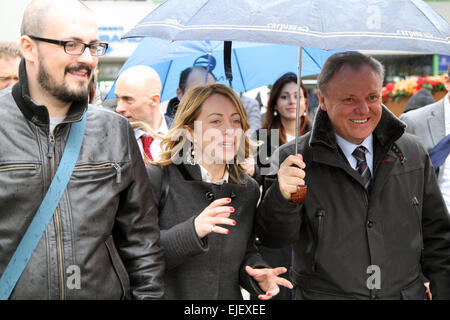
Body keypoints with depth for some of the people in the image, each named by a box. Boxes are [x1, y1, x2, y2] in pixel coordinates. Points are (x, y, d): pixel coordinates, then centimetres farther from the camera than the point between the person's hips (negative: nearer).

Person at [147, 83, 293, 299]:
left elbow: (245, 251, 11)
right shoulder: (155, 178, -13)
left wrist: (256, 272, -9)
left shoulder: (249, 190, 2)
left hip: (229, 295, 4)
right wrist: (193, 230, -30)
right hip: (169, 293, -4)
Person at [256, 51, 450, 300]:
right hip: (323, 294, -2)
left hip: (407, 292, 3)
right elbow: (272, 239, -13)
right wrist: (283, 196, -31)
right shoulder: (294, 160, -11)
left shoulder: (413, 153, -1)